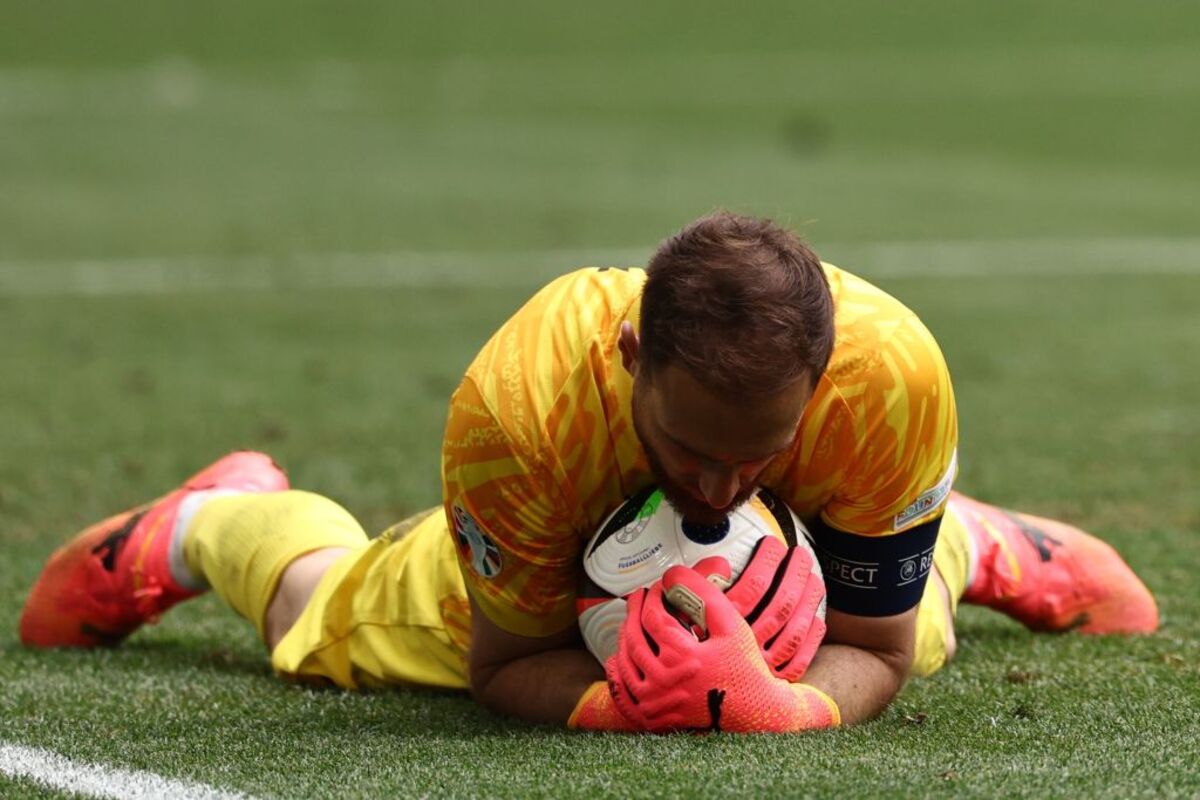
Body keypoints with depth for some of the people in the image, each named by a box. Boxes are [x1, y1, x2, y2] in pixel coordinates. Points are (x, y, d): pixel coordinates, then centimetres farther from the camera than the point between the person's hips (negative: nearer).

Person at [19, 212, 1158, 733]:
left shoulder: (892, 379, -48)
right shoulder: (520, 403, -48)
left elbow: (873, 653, -34)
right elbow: (502, 664, -32)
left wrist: (774, 705, -58)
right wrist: (609, 702, -55)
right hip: (552, 561, -1)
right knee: (324, 624, 25)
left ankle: (969, 544, 64)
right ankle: (215, 524, 55)